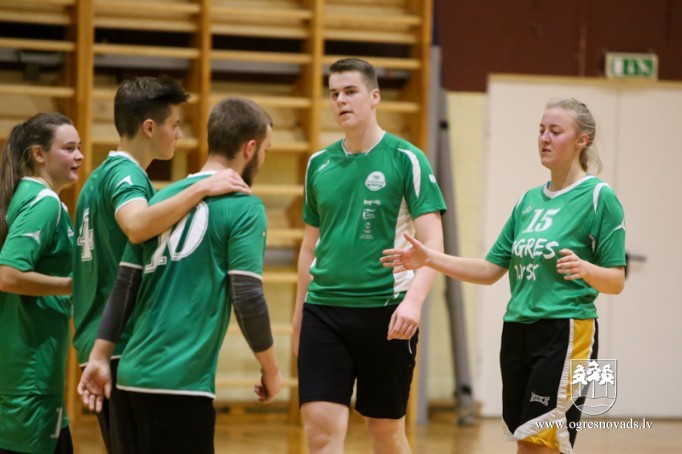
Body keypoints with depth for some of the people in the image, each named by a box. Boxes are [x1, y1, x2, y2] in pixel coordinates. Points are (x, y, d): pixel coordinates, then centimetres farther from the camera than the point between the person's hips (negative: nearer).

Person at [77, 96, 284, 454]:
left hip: (133, 374, 7)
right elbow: (247, 297, -11)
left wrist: (99, 357, 14)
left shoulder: (163, 198, 13)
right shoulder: (243, 207, -6)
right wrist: (271, 371, 0)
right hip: (181, 382, -7)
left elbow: (125, 285, 12)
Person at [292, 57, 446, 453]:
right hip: (323, 311, 3)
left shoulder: (407, 159, -4)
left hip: (385, 312, -3)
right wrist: (299, 313, 17)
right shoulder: (320, 164, 10)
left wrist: (413, 301, -25)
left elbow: (432, 242, -10)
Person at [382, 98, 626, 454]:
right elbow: (491, 270, 14)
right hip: (518, 331, 7)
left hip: (565, 334, -7)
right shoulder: (530, 200, 14)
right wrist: (431, 259, 3)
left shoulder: (599, 197, -6)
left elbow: (616, 282, -8)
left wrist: (585, 269, -29)